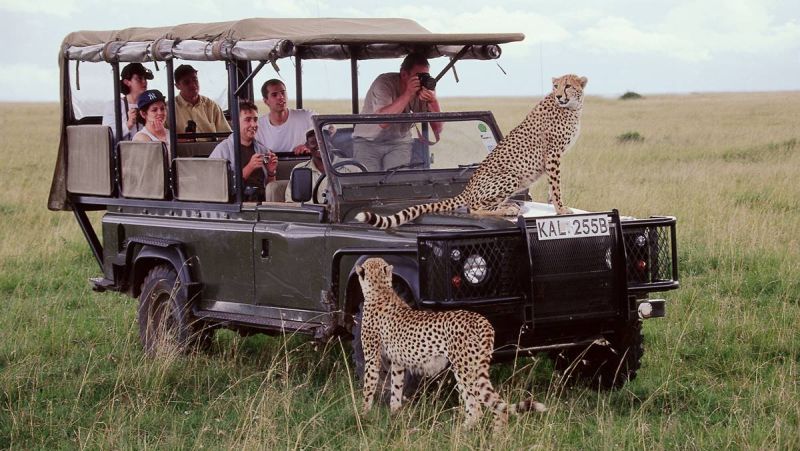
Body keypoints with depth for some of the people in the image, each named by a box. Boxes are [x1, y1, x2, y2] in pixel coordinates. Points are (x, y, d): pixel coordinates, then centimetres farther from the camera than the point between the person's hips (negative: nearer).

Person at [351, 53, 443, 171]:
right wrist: (407, 94, -40)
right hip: (368, 141, -3)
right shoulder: (384, 83, -19)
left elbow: (437, 129, -13)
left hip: (399, 143, 3)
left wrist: (433, 101, -30)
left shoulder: (424, 89, -8)